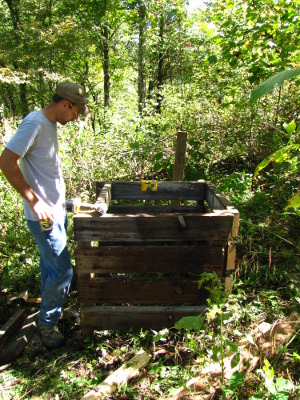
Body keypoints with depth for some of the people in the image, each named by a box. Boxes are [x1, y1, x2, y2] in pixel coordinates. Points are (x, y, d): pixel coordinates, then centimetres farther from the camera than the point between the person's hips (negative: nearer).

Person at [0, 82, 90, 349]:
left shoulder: (50, 124, 10)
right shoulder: (35, 123, -18)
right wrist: (34, 201, -24)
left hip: (56, 210, 9)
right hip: (43, 215, -9)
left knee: (51, 266, 20)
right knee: (62, 271, -2)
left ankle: (51, 312, 39)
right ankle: (47, 323, 20)